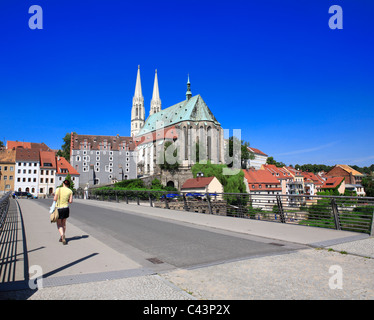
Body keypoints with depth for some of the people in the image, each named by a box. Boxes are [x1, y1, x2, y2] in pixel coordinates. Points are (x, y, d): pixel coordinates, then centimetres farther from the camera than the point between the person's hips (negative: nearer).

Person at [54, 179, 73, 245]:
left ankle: (62, 236, -15)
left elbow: (55, 199, -8)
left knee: (59, 224, 6)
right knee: (64, 223, 18)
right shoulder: (70, 191, -1)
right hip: (66, 208, 3)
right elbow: (70, 201, -3)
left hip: (58, 208, -3)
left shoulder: (58, 189, -7)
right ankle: (62, 238, 24)